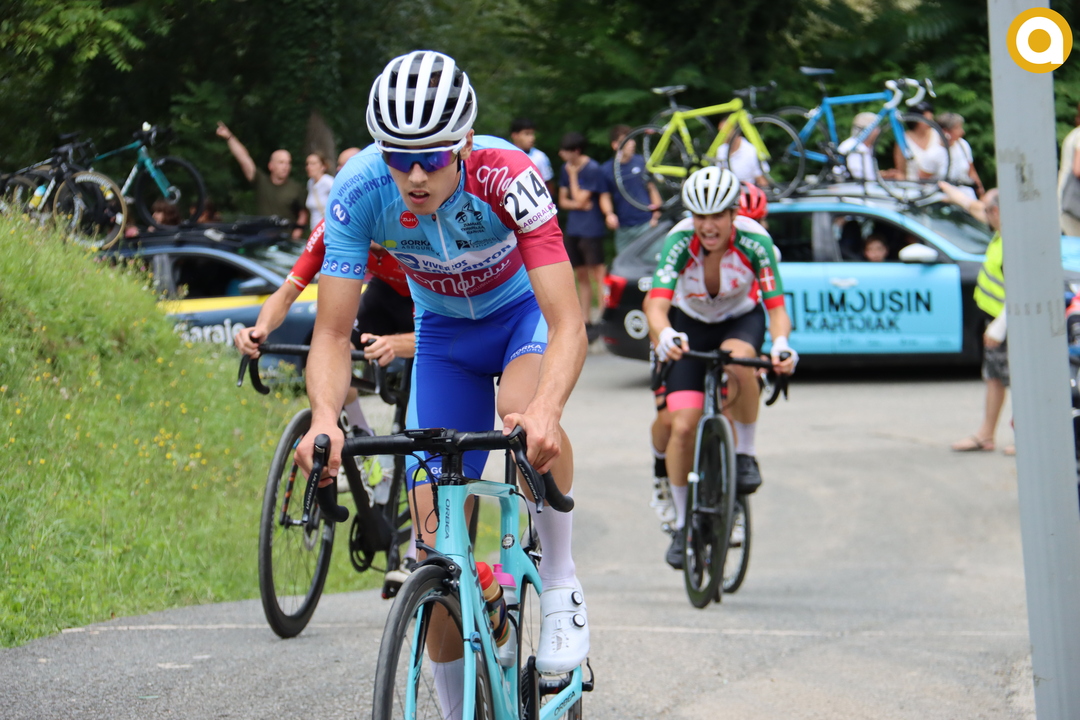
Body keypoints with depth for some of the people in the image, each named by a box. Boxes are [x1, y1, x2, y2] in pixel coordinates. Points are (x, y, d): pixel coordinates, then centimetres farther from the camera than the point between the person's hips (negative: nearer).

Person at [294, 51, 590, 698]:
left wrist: (545, 412, -61)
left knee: (527, 414, -38)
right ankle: (457, 708, 11)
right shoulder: (360, 192, -29)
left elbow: (568, 326, -42)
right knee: (434, 526, -5)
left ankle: (562, 590, -16)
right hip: (444, 330, 3)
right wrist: (324, 417, -47)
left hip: (525, 313, -3)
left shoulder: (507, 177, -36)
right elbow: (333, 334, -26)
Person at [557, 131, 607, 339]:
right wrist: (579, 205, -8)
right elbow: (563, 201, 11)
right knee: (581, 276, 10)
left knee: (597, 274, -10)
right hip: (573, 229, 7)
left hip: (591, 229, -7)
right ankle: (585, 322, 15)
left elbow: (580, 198, -15)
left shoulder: (592, 169, -12)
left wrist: (573, 175, -8)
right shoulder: (567, 168, 9)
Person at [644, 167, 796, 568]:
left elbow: (776, 307, -31)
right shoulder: (679, 243, -29)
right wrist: (664, 334, -63)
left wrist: (781, 345, -53)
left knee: (737, 362, -38)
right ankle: (682, 526, 5)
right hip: (690, 324, 1)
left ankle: (745, 454, -14)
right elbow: (656, 304, -41)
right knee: (684, 426, -13)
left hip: (742, 319, -1)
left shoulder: (754, 244, -28)